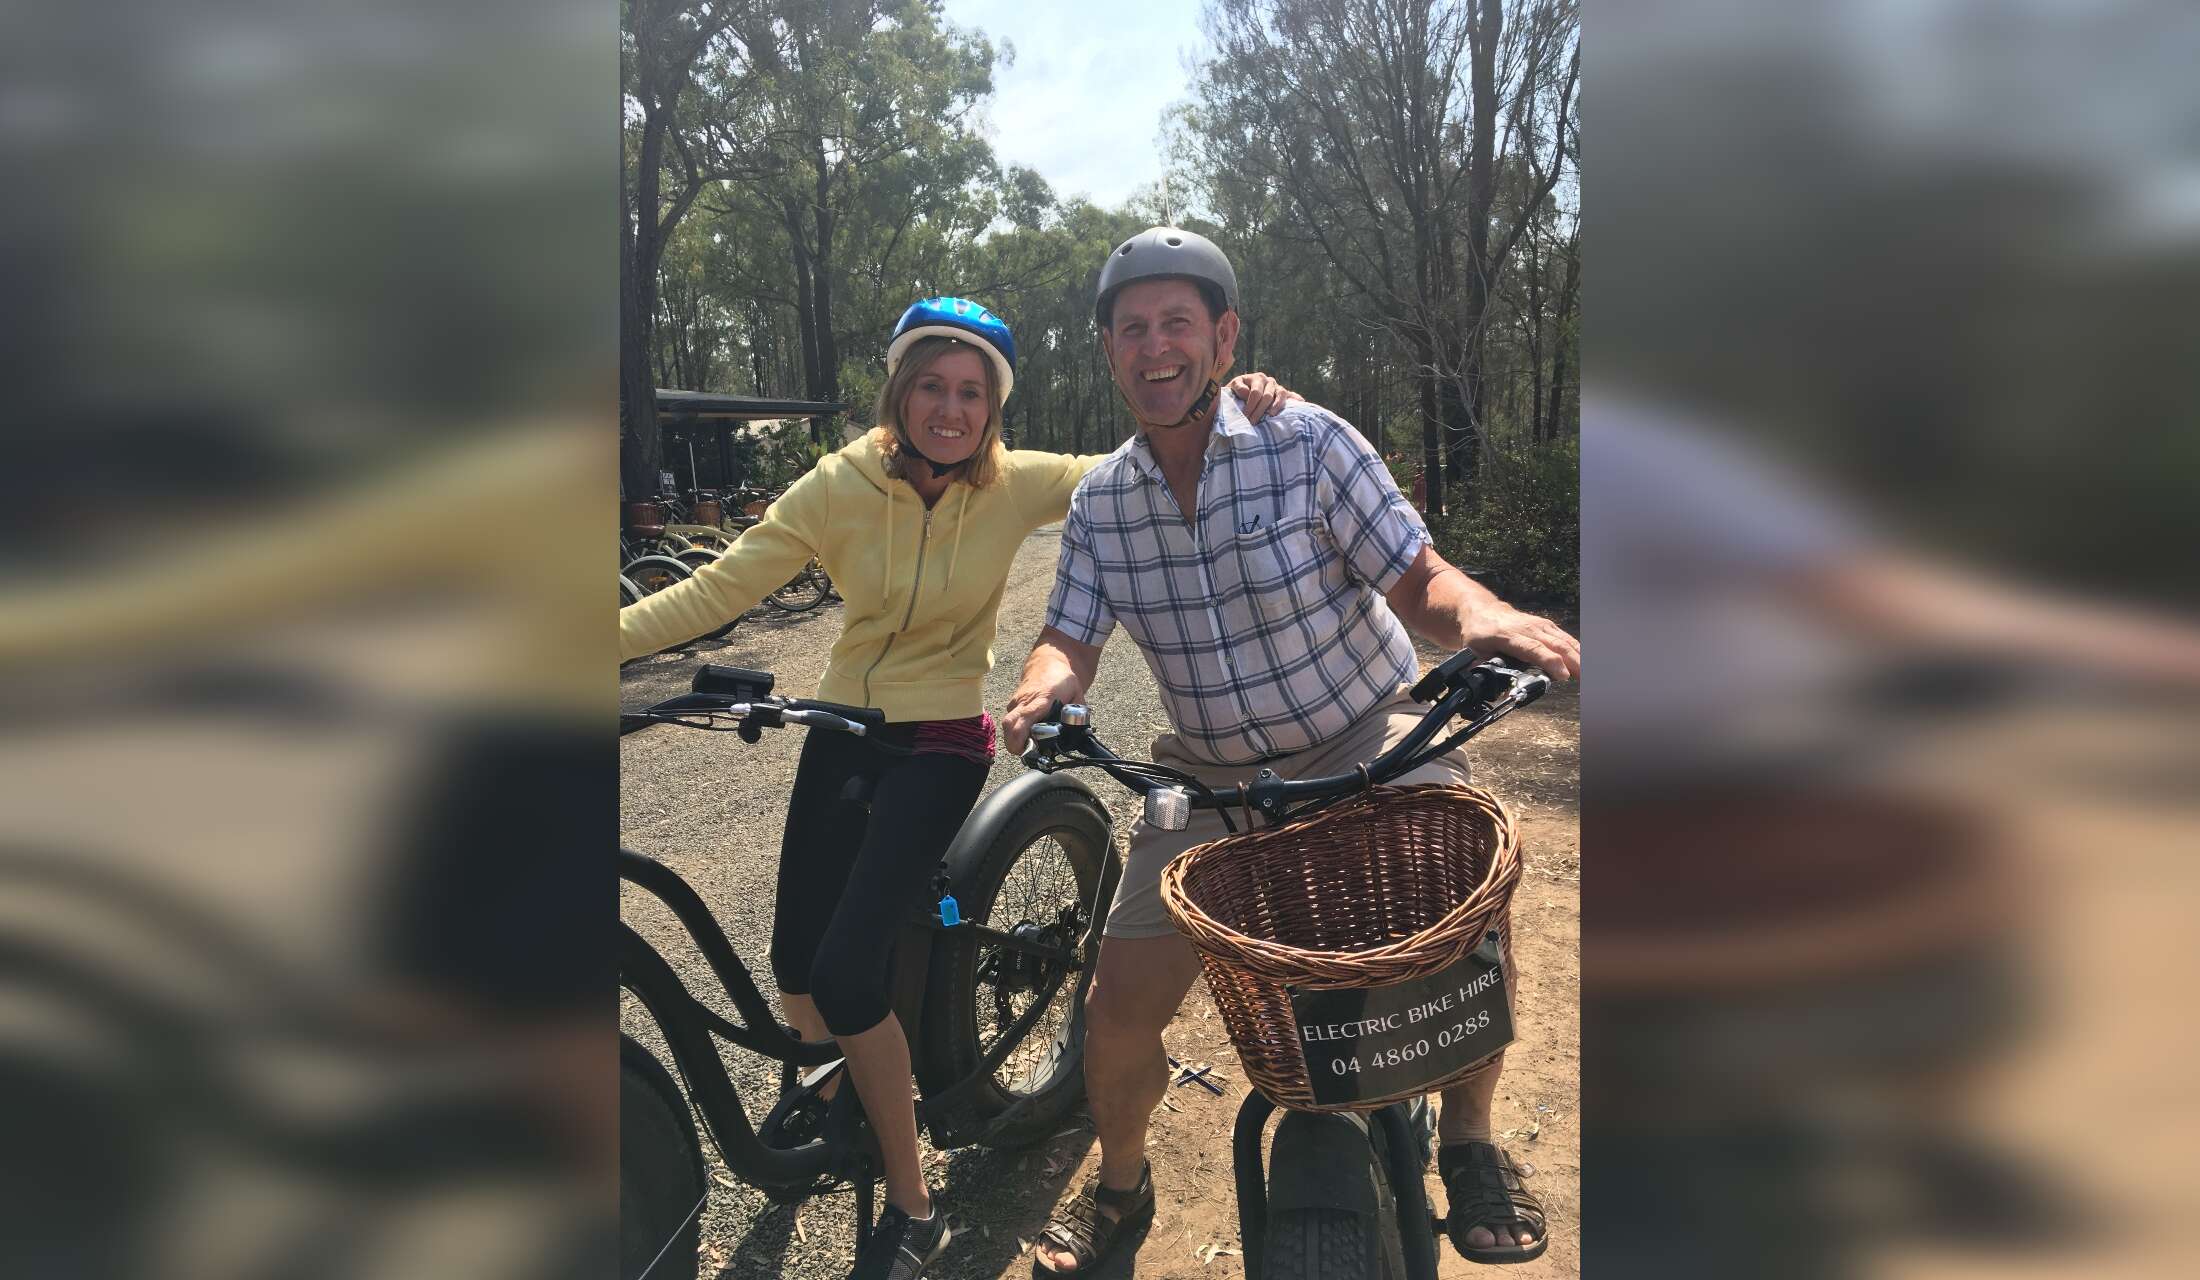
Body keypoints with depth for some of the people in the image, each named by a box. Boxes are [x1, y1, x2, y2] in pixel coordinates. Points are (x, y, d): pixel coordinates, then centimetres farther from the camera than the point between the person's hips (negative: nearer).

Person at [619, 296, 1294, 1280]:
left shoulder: (1017, 486, -10)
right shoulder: (841, 486, -9)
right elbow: (715, 591, -10)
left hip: (940, 747, -3)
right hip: (842, 736, 3)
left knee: (845, 972, -15)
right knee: (795, 970, 7)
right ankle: (846, 1087, 43)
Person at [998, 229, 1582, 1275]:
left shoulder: (1308, 443, -13)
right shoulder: (1099, 502, -2)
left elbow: (1419, 581, -13)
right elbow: (1071, 638, -1)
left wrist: (1481, 613, -36)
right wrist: (1041, 693, -26)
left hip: (1369, 740, -2)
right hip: (1214, 776, 3)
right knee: (1119, 1007, -4)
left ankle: (1468, 1134, 2)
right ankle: (1119, 1182, 29)